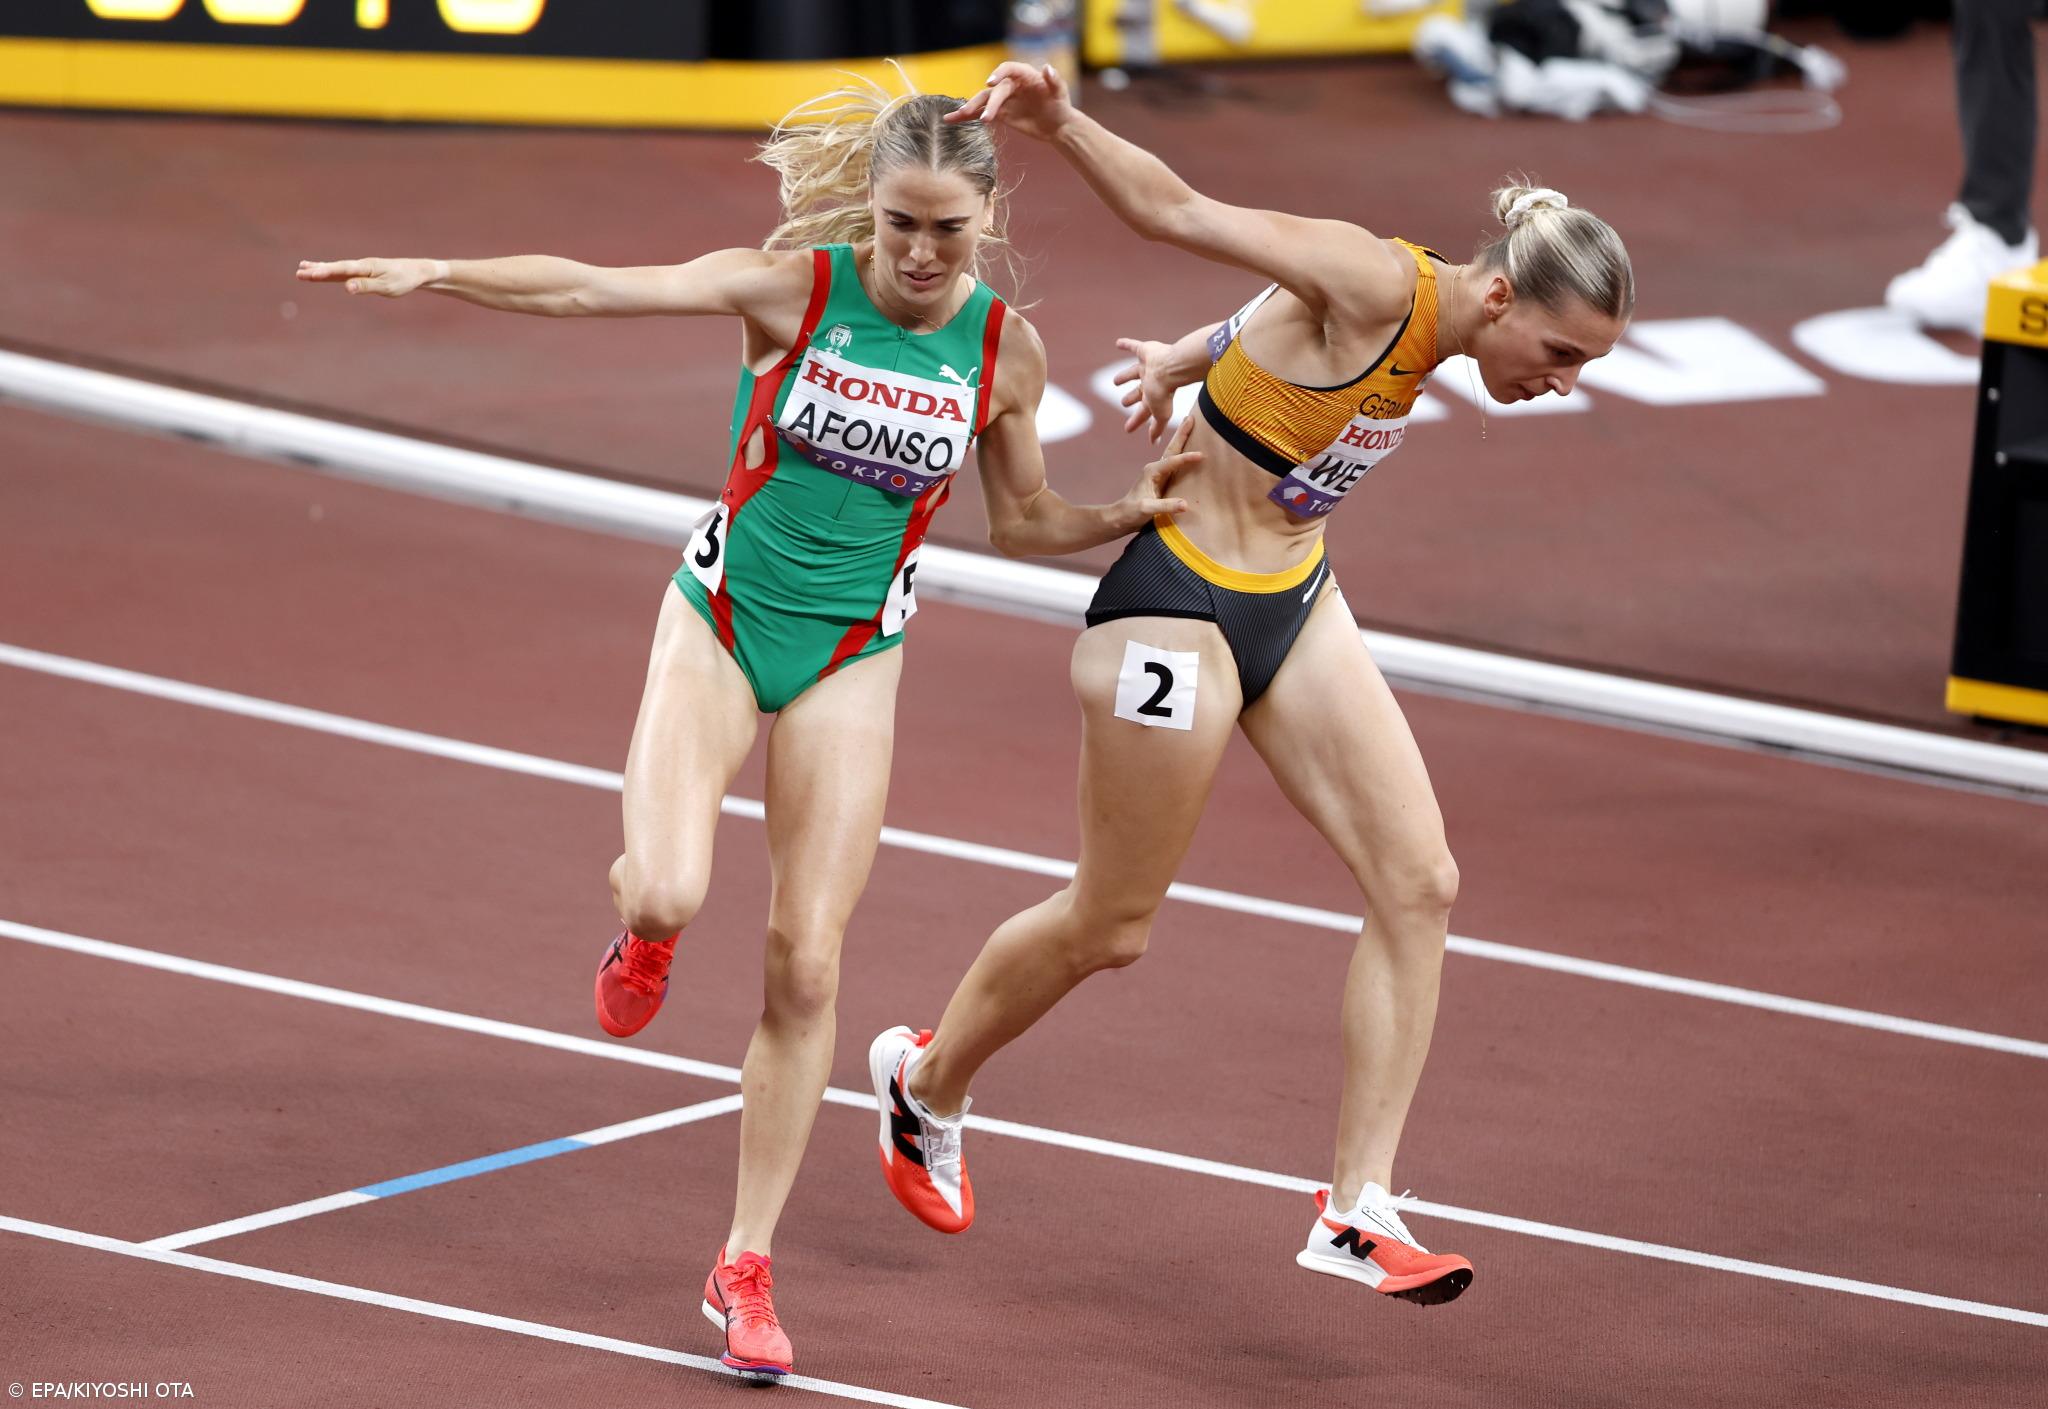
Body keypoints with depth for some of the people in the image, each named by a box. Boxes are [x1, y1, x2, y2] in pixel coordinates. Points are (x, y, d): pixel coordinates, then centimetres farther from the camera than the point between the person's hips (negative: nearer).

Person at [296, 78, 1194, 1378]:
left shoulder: (1004, 349, -4)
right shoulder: (793, 288, -12)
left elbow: (1021, 522, 11)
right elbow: (596, 290, -19)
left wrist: (1132, 515, -6)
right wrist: (437, 274, -30)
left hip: (851, 659, 2)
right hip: (721, 622, -2)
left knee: (805, 965, -2)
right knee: (669, 895, -23)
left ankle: (748, 1268, 9)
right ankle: (644, 928, 19)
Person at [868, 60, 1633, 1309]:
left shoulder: (1426, 331, 0)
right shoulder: (1375, 282, -25)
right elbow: (1182, 212, -32)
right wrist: (1063, 126, -45)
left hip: (1293, 600, 9)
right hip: (1181, 605, -9)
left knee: (1421, 883, -5)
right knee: (1112, 926, 7)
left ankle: (1359, 1211, -5)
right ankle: (927, 1084, 36)